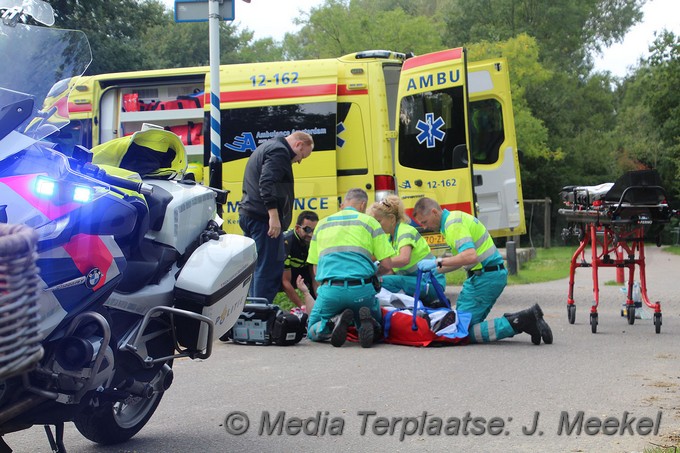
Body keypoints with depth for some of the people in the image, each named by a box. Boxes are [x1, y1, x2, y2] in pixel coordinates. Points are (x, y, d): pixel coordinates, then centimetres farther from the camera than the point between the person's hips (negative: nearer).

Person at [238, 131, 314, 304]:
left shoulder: (265, 148, 24)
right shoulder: (280, 151, -9)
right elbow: (267, 183, -22)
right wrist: (274, 216, -26)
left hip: (248, 213, 10)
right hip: (263, 217, -10)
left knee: (258, 266, 14)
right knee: (270, 268, -9)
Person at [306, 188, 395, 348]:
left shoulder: (322, 224, 21)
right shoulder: (369, 222, 12)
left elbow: (315, 267, 21)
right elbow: (387, 264, 6)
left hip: (329, 290, 1)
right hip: (361, 290, -1)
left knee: (313, 332, 21)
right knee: (375, 327, 25)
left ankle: (334, 322, -13)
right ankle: (366, 322, -12)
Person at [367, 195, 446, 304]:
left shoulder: (405, 231, -13)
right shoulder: (391, 238, 14)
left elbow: (404, 259, -34)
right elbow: (393, 271, 9)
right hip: (416, 282, 10)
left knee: (385, 282, -26)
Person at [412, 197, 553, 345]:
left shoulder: (454, 223, -14)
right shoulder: (454, 218, 18)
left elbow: (470, 256, -29)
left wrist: (437, 262, -23)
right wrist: (435, 270, 25)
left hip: (485, 276, -10)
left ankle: (520, 322, -17)